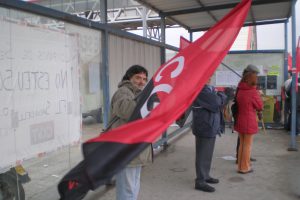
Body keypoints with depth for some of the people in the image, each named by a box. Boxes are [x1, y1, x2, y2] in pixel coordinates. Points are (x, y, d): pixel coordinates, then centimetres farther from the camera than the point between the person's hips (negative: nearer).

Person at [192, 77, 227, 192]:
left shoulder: (209, 88, 13)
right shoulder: (201, 89, -19)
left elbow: (218, 103, 18)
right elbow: (215, 103, -23)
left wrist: (221, 97, -1)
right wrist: (222, 96, -5)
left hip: (210, 126, 10)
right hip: (204, 127, -10)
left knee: (207, 154, 19)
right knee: (203, 155, -2)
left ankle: (205, 175, 32)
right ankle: (200, 181, 7)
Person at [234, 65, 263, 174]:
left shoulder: (240, 91, 3)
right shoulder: (253, 92, -16)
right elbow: (260, 106, -6)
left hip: (239, 121, 7)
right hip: (249, 122, -6)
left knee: (242, 144, 17)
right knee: (247, 145, 6)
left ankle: (240, 166, 25)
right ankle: (245, 168, 14)